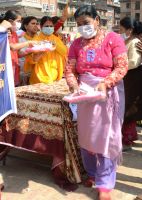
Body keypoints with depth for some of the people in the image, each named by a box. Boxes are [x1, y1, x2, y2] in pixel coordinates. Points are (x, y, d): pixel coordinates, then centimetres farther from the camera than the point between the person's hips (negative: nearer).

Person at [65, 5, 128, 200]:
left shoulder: (113, 39, -4)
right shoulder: (77, 43, 8)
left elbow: (122, 67, -10)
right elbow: (69, 69, 5)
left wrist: (105, 84, -23)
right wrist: (74, 86, -14)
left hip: (109, 93, -4)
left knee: (106, 136, -2)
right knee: (86, 135, 10)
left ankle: (105, 184, 8)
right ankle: (92, 173, 31)